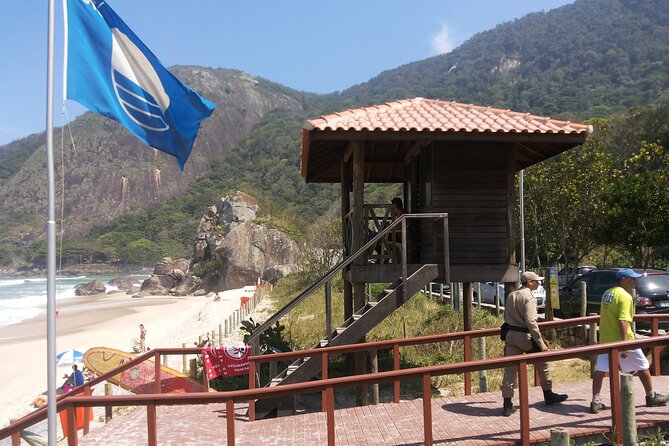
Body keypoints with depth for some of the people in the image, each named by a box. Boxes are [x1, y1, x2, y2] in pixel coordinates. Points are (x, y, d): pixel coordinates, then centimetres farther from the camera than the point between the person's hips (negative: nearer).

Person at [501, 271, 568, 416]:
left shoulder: (511, 296, 11)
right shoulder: (529, 297, -13)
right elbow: (531, 322, -22)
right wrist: (541, 343, -20)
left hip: (510, 334, 7)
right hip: (524, 336, -6)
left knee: (510, 369, 4)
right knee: (542, 364, 16)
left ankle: (507, 404, 2)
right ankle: (549, 395, 31)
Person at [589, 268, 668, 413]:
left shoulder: (607, 293, 9)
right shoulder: (625, 296, -16)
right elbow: (623, 321, -24)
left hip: (605, 339, 7)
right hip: (621, 340, -7)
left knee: (600, 370, 5)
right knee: (643, 367, 13)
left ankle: (596, 401, 2)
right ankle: (651, 397, 27)